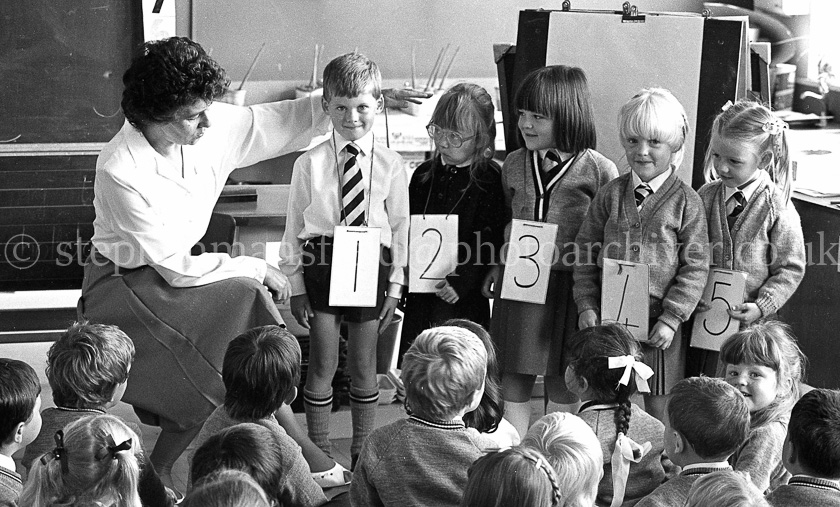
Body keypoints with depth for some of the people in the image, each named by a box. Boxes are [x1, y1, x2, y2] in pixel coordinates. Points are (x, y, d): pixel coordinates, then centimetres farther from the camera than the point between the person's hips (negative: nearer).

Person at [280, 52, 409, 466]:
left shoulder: (390, 164, 1)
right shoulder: (309, 164, -1)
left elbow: (400, 226, 5)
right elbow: (294, 225, 2)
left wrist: (395, 285, 3)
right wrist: (296, 284, 0)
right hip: (322, 265, -1)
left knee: (363, 366, 10)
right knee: (322, 365, 4)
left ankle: (362, 456, 22)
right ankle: (319, 459, 15)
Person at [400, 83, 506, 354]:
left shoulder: (491, 180, -8)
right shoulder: (424, 175, 10)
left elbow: (490, 245, -12)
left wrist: (461, 283, -20)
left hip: (464, 303, -5)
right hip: (419, 299, 5)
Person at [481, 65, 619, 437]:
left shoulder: (598, 170, -7)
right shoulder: (515, 165, 8)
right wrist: (499, 267, 10)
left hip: (569, 285, -4)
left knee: (562, 384, 6)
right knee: (514, 378, 6)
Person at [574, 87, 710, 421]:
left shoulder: (686, 202, -5)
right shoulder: (610, 195, 4)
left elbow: (695, 267, -6)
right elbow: (586, 253, 7)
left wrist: (671, 318, -12)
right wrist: (587, 304, -2)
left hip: (657, 321, -3)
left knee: (658, 407, 6)